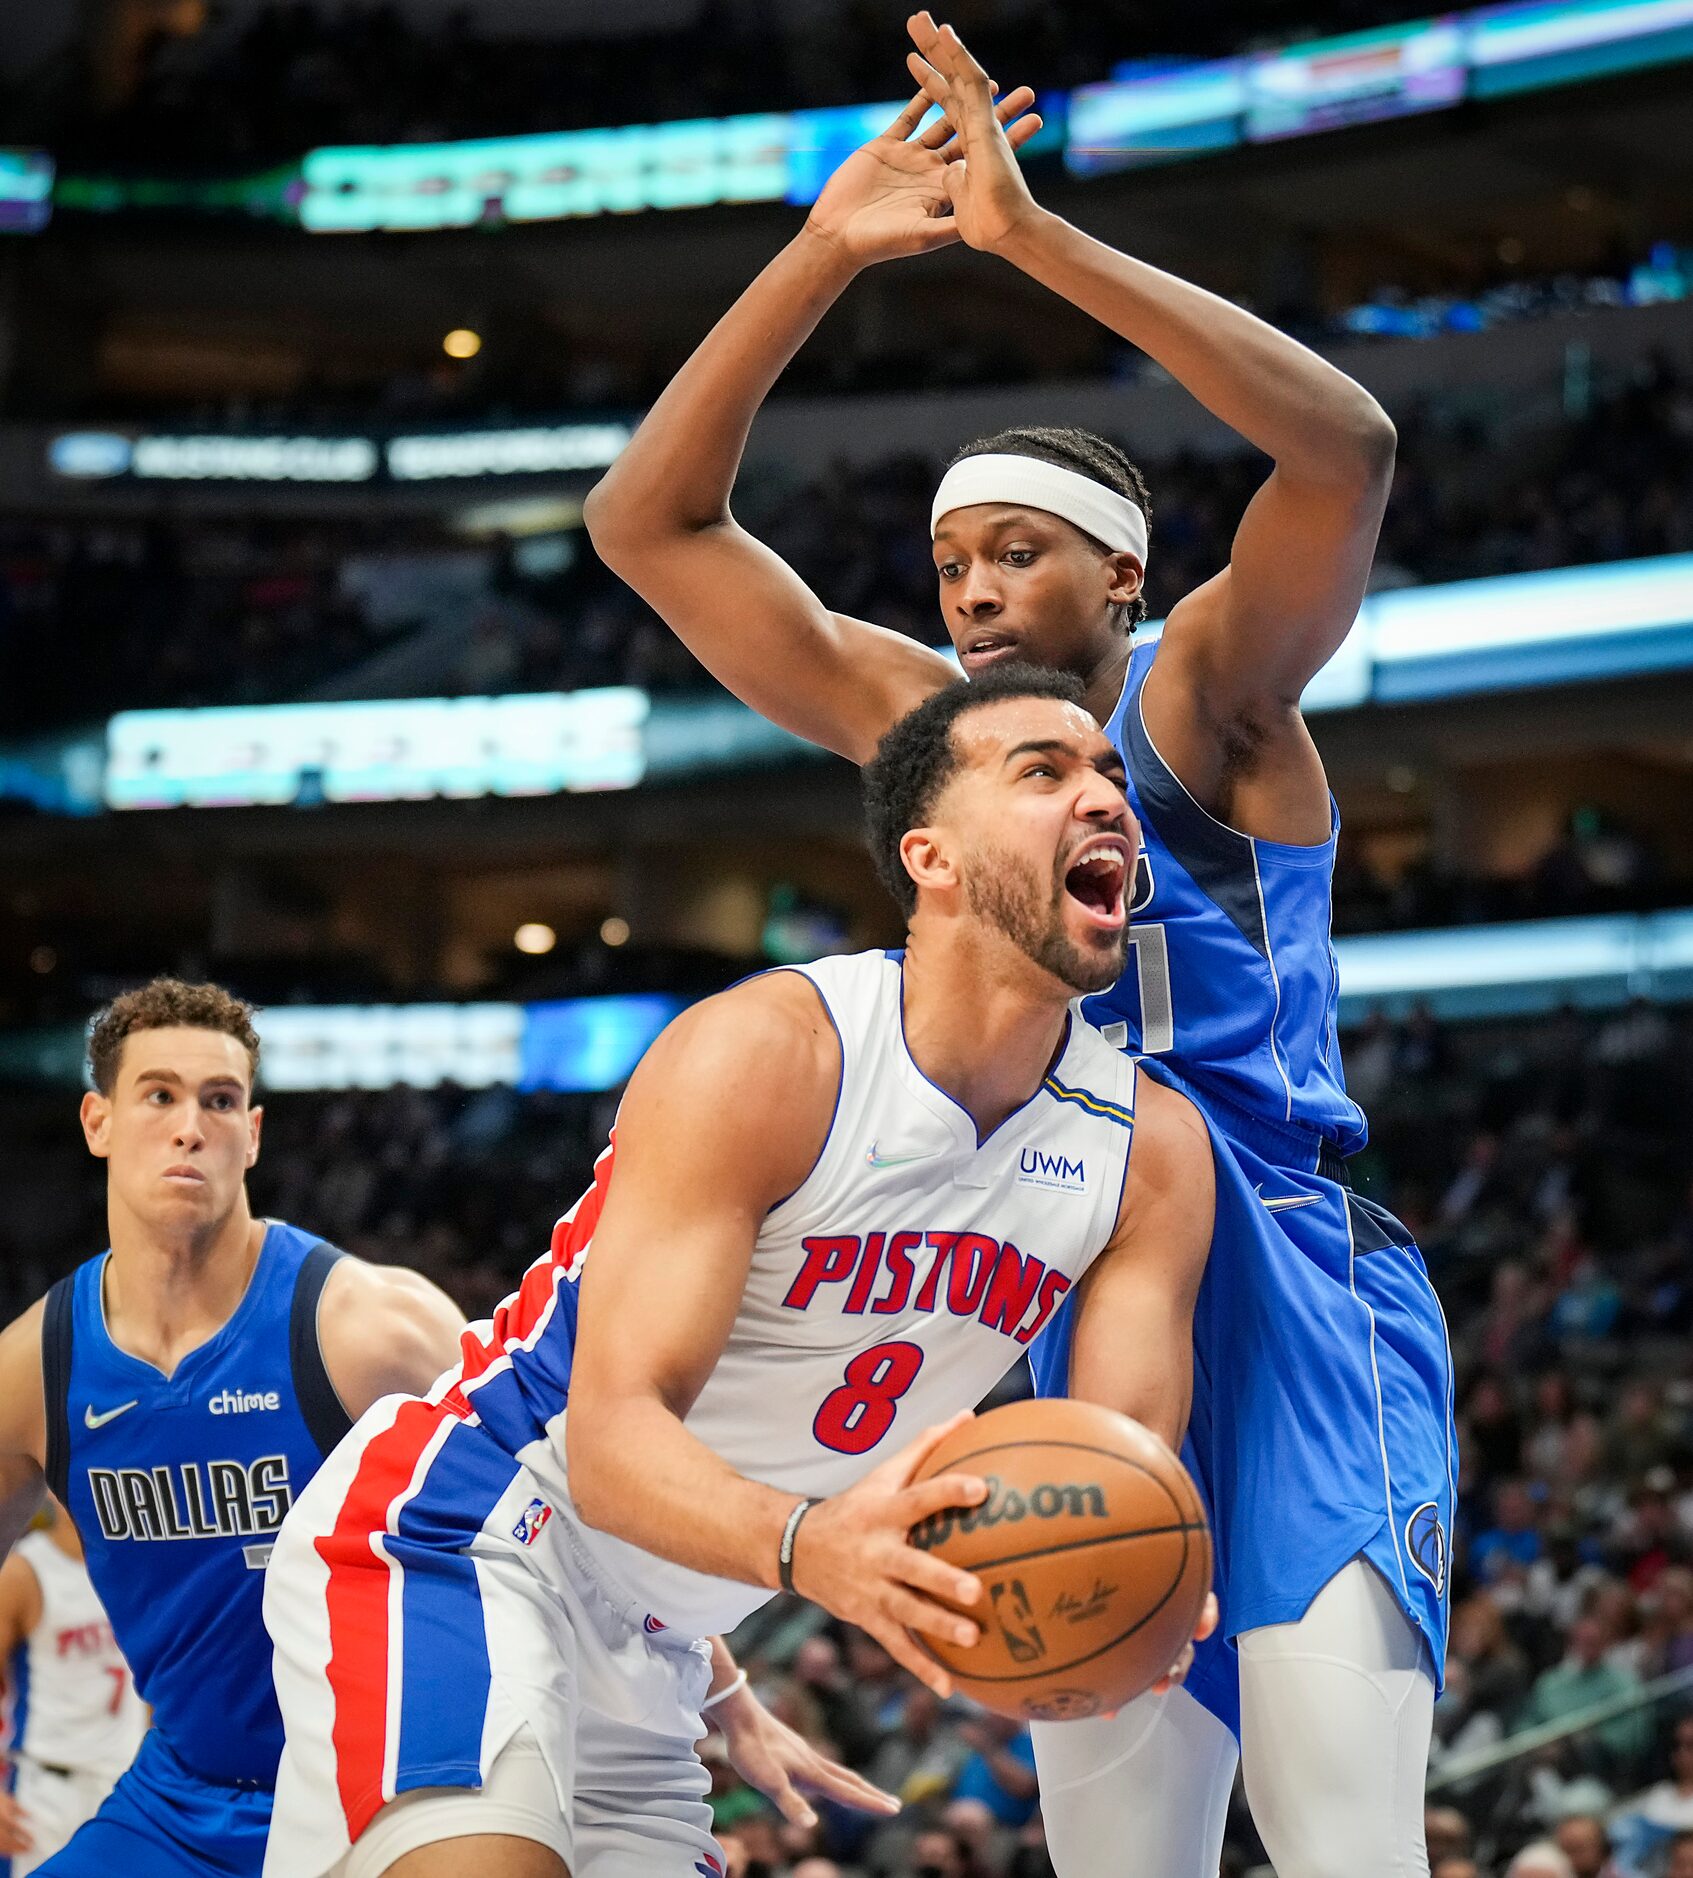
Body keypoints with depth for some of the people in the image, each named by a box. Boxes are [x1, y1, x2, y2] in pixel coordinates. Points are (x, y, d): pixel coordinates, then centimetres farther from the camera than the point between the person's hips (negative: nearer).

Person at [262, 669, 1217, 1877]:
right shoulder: (764, 1054, -21)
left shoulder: (1153, 1151, -3)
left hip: (642, 1642, 8)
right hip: (450, 1544, -8)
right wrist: (805, 1546, -48)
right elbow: (612, 1438, -28)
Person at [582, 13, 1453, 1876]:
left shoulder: (1204, 699, -3)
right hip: (1079, 1320, 6)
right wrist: (822, 257, -5)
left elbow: (1348, 447, -22)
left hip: (1293, 1286, -6)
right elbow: (645, 524, 7)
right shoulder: (915, 719, 12)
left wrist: (1039, 238, -25)